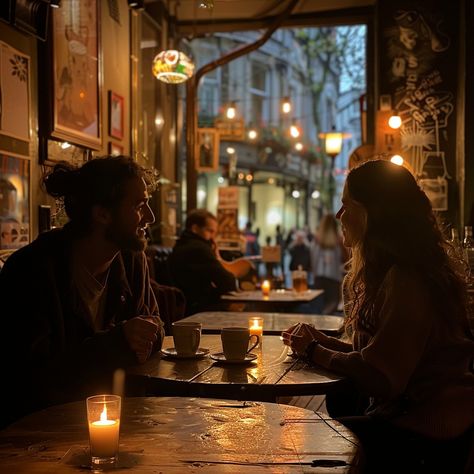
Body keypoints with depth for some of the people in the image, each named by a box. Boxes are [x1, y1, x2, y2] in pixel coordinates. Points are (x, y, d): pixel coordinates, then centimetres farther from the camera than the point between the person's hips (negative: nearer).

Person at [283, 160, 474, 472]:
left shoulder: (406, 280, -21)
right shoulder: (389, 271, 11)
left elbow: (380, 376, -24)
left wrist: (314, 351, -10)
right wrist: (323, 342, 0)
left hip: (426, 431, -9)